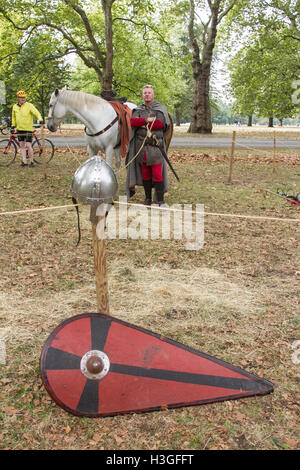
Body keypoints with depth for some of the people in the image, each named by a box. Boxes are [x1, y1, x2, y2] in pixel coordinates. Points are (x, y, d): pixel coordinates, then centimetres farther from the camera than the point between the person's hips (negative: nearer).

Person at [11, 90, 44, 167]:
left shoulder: (29, 106, -7)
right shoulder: (15, 107, 8)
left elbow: (36, 113, -17)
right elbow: (13, 117, 20)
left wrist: (41, 120, -34)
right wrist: (13, 126, 19)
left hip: (28, 129, -5)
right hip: (19, 129, 5)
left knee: (28, 145, -9)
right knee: (21, 145, 7)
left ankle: (31, 161, 5)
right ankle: (24, 161, 14)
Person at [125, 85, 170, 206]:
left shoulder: (161, 109, 5)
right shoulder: (138, 110, 15)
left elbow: (160, 124, -11)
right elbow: (133, 122, -4)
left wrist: (142, 125, -6)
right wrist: (146, 120, -17)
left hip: (156, 146, -3)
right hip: (141, 146, 3)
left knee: (157, 174, -8)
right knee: (145, 173, 8)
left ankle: (160, 200, -3)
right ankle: (148, 198, 18)